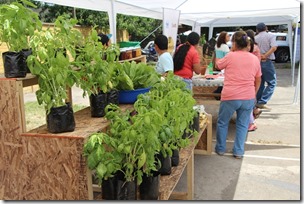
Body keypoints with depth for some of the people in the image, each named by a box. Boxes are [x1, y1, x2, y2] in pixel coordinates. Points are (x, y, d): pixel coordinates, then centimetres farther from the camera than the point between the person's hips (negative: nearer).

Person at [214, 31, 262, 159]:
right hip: (248, 98, 3)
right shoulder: (255, 59, 5)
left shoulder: (231, 56, -8)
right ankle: (238, 151, 19)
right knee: (242, 125, 15)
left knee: (222, 123, 15)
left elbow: (218, 65, 10)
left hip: (230, 97, -3)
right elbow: (258, 80, 12)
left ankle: (220, 148, 26)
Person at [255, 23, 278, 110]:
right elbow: (274, 47, -16)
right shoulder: (270, 36, 0)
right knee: (272, 83, 1)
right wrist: (265, 56, -16)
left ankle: (257, 101, 18)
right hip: (267, 62, -5)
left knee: (260, 83, 16)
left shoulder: (255, 38, 11)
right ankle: (262, 102, -9)